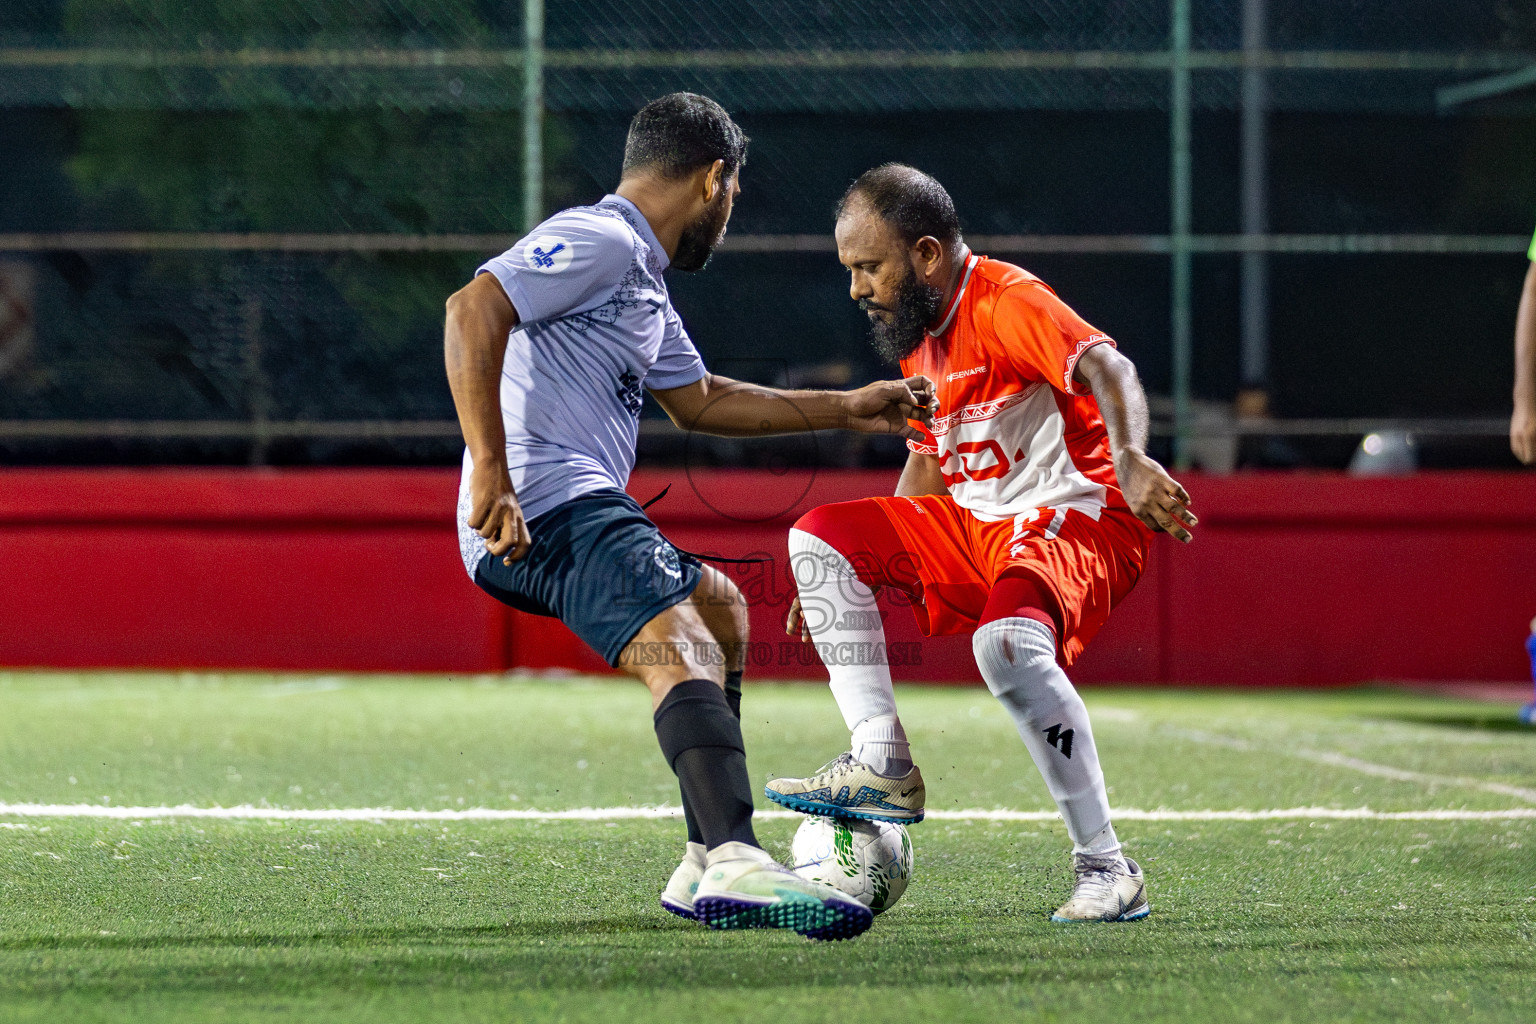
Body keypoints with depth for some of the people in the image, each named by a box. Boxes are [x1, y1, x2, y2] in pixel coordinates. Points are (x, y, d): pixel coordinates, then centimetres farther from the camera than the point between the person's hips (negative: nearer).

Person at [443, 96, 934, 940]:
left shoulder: (641, 282, 27)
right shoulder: (598, 242, -6)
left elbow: (699, 400, 41)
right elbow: (473, 309, -20)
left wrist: (846, 410, 42)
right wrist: (489, 472, -27)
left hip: (584, 509, 11)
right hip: (549, 504, -11)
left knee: (721, 608, 27)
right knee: (684, 651, -28)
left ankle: (704, 868, 22)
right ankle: (736, 864, -50)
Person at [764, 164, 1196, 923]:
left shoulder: (1006, 303, -16)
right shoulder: (919, 335, 14)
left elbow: (1106, 369, -33)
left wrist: (1130, 459, -53)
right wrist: (863, 570, 23)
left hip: (1078, 518, -10)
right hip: (977, 524, 10)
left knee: (1007, 643, -37)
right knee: (820, 539, 0)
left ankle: (1107, 870, -28)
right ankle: (883, 767, -5)